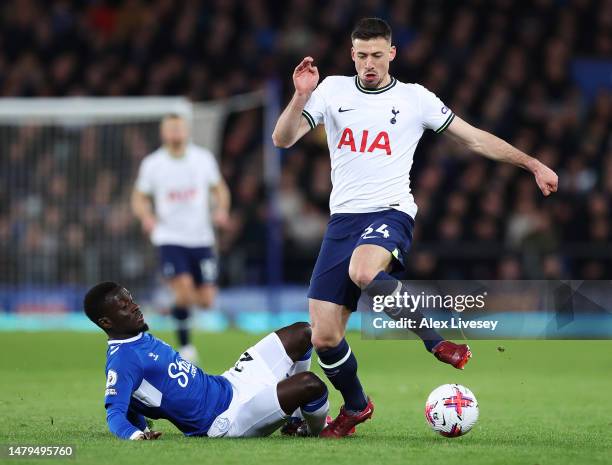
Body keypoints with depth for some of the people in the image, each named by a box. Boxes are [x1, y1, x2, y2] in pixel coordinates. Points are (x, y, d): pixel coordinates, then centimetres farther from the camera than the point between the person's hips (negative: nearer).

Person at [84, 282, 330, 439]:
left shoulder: (142, 338, 12)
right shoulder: (121, 360, -19)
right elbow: (115, 411, -30)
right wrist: (135, 434, -47)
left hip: (229, 384, 10)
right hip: (226, 421, -10)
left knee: (302, 333, 11)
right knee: (311, 384, -24)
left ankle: (292, 417, 22)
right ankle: (315, 431, 11)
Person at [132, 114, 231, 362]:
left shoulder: (203, 158, 4)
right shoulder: (152, 164, -1)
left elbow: (219, 188, 15)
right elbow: (139, 198, 7)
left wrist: (221, 209, -6)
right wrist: (146, 216, -15)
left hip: (201, 237, 3)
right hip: (169, 237, -3)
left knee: (206, 300, 0)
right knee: (185, 292, -20)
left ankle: (174, 306, 35)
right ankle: (185, 346, -1)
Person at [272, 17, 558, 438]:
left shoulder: (415, 99, 4)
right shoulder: (333, 90, 8)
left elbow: (475, 138, 9)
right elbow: (283, 139, 1)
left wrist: (533, 165, 4)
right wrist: (301, 97, -16)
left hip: (390, 213, -3)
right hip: (343, 218, 3)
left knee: (364, 272, -39)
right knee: (324, 339, -4)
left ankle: (437, 341, -22)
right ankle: (355, 407, 24)